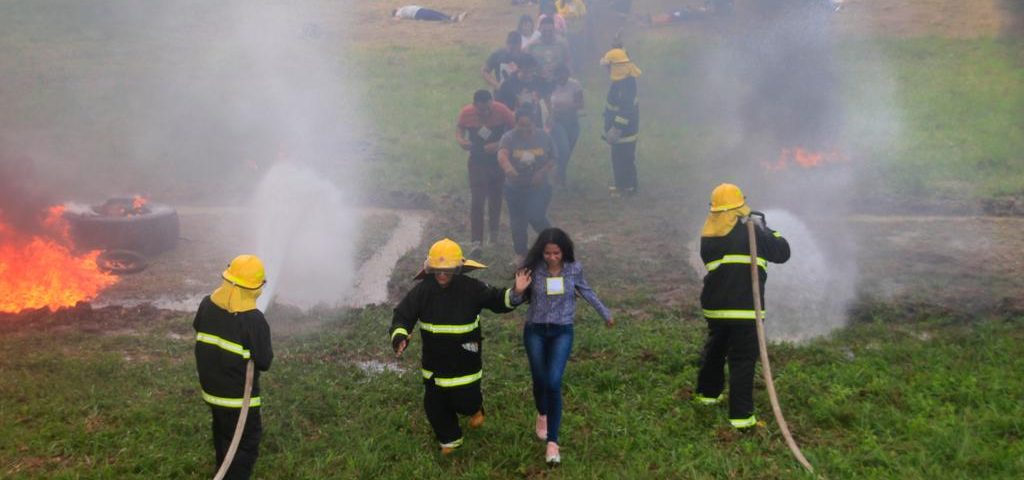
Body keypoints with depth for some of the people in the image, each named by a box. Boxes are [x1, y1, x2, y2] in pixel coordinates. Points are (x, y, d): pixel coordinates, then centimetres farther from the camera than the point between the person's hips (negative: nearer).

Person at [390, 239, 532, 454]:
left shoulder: (472, 288, -14)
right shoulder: (422, 291, -11)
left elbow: (497, 300, -6)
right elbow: (402, 315, -9)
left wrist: (516, 293, -27)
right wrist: (400, 337, -28)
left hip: (465, 360, -2)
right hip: (434, 361, 2)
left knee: (464, 400, 2)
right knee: (435, 404, 12)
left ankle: (475, 408, 42)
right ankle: (450, 439, 38)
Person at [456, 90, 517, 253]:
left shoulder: (502, 111, -20)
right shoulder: (466, 113, -16)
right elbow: (460, 127, 3)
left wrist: (499, 145, -26)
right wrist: (460, 140, -19)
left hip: (498, 161, 1)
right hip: (477, 162, -1)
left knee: (495, 198, 18)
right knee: (476, 201, -9)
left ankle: (494, 230, 42)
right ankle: (477, 241, -6)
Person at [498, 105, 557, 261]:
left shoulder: (544, 137, -5)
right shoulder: (509, 137, -14)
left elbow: (552, 158, 4)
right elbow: (502, 154, -33)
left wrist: (542, 171, -16)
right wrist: (507, 167, -56)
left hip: (539, 187, 0)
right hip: (515, 189, 0)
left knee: (536, 218, -7)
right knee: (517, 222, 11)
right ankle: (520, 253, 33)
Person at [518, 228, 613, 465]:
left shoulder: (574, 268, -9)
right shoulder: (533, 269, -13)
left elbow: (586, 291, 9)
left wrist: (605, 313, 19)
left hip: (562, 332, 0)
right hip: (535, 331, 0)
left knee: (553, 383, -12)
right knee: (539, 380, 13)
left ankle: (552, 441, -4)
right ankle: (542, 414, 47)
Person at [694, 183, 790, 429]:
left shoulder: (707, 236, 6)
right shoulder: (751, 232, -9)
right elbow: (782, 252, 0)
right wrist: (767, 229, 16)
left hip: (714, 307, 5)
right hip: (744, 308, -5)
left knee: (714, 349, 26)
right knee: (742, 360, -1)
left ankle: (708, 392, 43)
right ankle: (741, 415, -1)